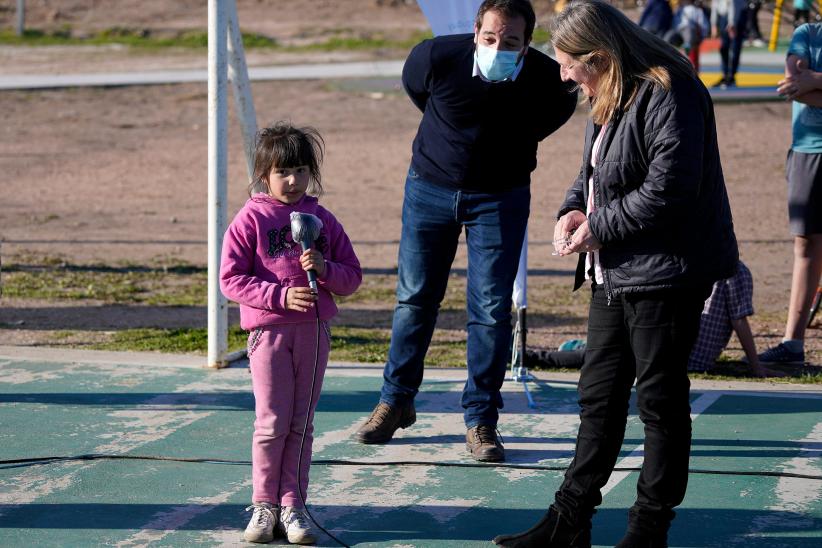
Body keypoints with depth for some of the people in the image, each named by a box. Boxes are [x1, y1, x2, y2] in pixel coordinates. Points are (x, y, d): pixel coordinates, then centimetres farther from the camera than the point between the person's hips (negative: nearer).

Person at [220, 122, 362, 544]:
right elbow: (231, 279, -6)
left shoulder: (323, 220, 9)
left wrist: (325, 269, -10)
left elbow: (352, 276, 11)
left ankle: (292, 506, 12)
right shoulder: (251, 219, -1)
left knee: (302, 424, 6)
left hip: (314, 330, 3)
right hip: (269, 331, -3)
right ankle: (264, 505, 9)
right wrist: (280, 295, -16)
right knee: (272, 423, -3)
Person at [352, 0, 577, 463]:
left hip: (499, 198, -1)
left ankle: (481, 421, 3)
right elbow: (413, 84, 5)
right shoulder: (437, 57, -21)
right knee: (415, 298, 8)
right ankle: (396, 401, 23)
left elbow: (561, 107, 6)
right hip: (431, 186, 1)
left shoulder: (547, 78, -21)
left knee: (492, 309, -6)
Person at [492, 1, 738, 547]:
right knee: (599, 393, 14)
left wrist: (599, 227, -17)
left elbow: (668, 189, -25)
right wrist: (575, 209, 2)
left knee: (660, 399, 2)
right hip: (615, 273, 10)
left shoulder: (668, 95, -19)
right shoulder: (611, 98, 12)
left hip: (666, 276, -10)